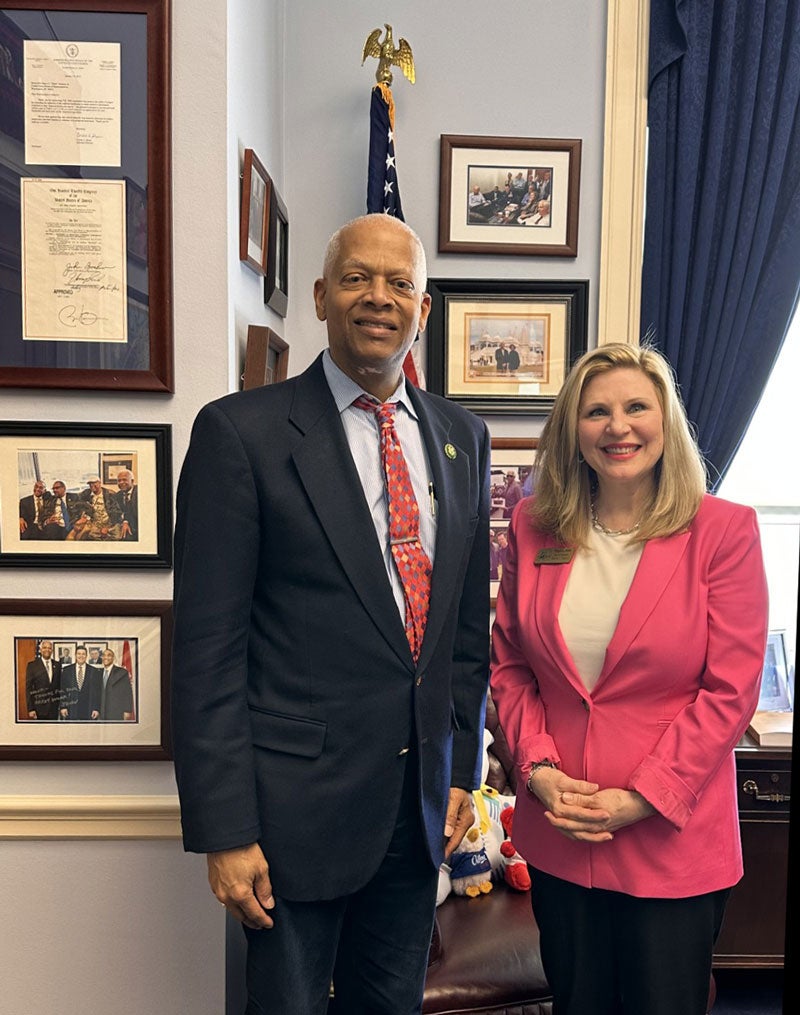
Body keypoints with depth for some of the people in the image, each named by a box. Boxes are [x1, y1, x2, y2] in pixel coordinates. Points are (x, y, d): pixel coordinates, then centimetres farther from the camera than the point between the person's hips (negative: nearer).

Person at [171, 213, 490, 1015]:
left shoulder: (462, 436, 5)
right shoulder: (241, 431, -11)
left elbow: (469, 620, 9)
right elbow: (207, 648, -12)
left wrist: (462, 768, 8)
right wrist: (224, 831, -12)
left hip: (421, 805, 5)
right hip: (298, 804, -4)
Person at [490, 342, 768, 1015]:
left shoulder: (722, 530, -9)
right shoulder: (534, 527, 1)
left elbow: (730, 690, -11)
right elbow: (509, 663, 5)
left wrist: (641, 798, -14)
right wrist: (539, 770, -6)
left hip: (674, 840, -3)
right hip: (558, 837, 3)